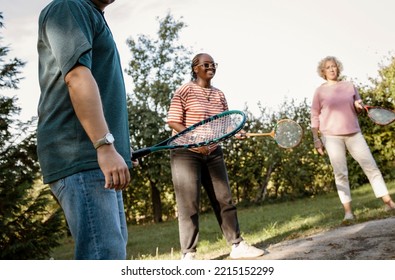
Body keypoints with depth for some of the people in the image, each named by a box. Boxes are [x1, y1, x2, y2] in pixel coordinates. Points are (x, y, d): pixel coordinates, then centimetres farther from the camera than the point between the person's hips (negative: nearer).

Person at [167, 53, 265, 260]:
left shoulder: (219, 95, 11)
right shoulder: (185, 91, -8)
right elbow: (173, 122, -13)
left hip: (213, 153, 6)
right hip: (186, 153, -6)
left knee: (224, 200, 7)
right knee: (189, 205, -5)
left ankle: (237, 245, 16)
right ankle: (188, 254, 2)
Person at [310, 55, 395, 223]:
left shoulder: (349, 86, 10)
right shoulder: (320, 91, 3)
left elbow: (359, 109, 17)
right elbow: (315, 116, 2)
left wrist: (359, 106, -7)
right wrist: (316, 139, -4)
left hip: (353, 133, 3)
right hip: (331, 136, -2)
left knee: (371, 166, 1)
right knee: (340, 173, -5)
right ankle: (348, 211, 0)